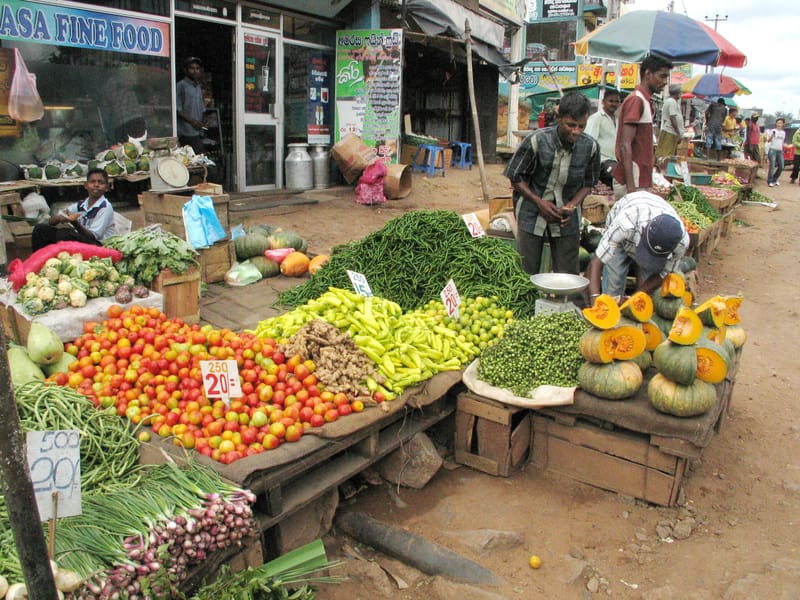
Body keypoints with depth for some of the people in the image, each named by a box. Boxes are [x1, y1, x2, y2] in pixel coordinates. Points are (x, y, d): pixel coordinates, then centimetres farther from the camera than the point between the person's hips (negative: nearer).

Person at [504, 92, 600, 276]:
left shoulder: (590, 147, -6)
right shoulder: (537, 140, -14)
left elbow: (589, 183, 9)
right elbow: (515, 177, -4)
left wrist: (573, 204, -10)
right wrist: (539, 202, -13)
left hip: (567, 218, 2)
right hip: (533, 212, -2)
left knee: (568, 276, 4)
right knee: (526, 273, 1)